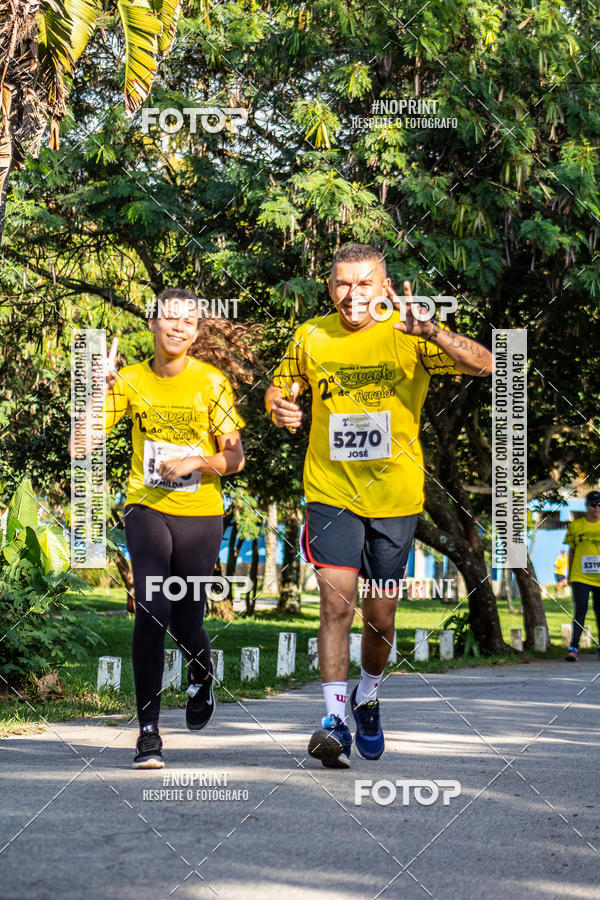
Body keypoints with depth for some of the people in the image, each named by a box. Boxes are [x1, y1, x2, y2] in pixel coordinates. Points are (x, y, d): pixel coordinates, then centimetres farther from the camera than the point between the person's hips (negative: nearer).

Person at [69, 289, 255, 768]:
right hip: (147, 508, 0)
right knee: (152, 611, -18)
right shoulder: (131, 380, 0)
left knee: (185, 622, 6)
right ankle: (148, 731, -12)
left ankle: (202, 671, 44)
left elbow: (235, 459, -2)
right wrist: (99, 392, -14)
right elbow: (80, 445, -3)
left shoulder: (212, 382, -4)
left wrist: (196, 460, -20)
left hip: (200, 514, 0)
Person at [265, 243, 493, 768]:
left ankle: (367, 698, 36)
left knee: (380, 616, 9)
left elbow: (483, 364, -21)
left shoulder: (407, 336, -8)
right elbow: (280, 386, 17)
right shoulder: (311, 338, -1)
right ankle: (335, 718, -13)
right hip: (331, 493, 0)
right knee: (336, 600, -17)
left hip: (395, 495, 0)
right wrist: (279, 406, -9)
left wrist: (429, 330, -39)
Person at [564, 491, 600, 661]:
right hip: (580, 576, -1)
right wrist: (569, 576, 10)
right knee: (580, 609, -10)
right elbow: (572, 551, 11)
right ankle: (573, 647, -11)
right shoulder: (575, 525, 5)